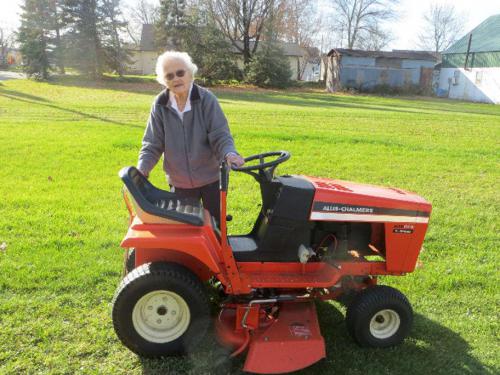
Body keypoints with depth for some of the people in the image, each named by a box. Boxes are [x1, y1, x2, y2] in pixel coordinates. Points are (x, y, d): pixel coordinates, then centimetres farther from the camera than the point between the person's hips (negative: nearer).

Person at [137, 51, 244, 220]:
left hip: (210, 177, -2)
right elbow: (152, 144, -3)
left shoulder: (206, 99, -14)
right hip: (179, 182, 2)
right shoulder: (160, 105, -7)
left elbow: (220, 135, -16)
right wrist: (141, 170, -19)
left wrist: (229, 154, -37)